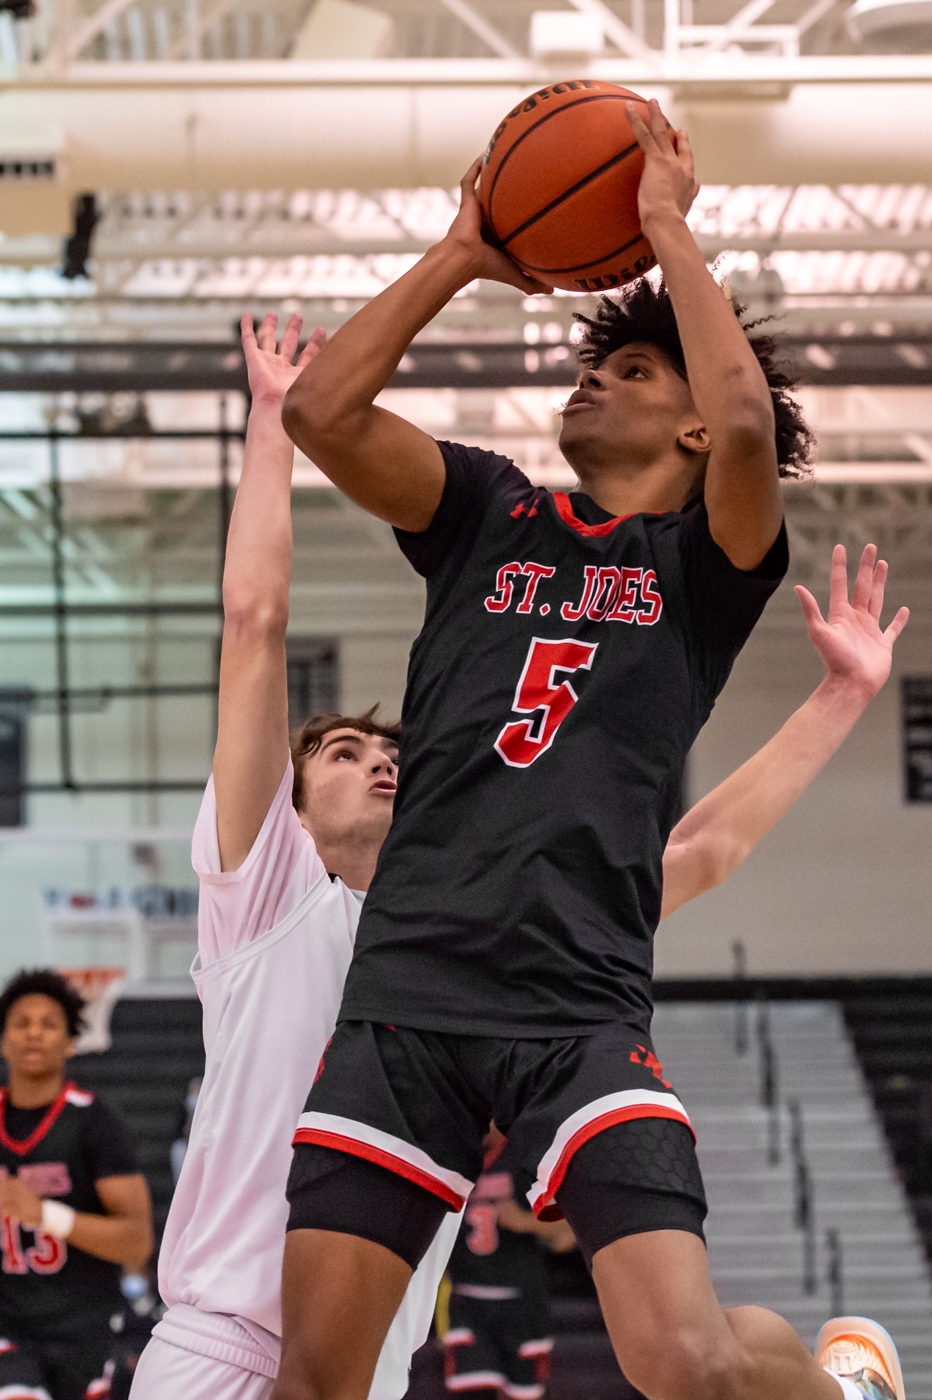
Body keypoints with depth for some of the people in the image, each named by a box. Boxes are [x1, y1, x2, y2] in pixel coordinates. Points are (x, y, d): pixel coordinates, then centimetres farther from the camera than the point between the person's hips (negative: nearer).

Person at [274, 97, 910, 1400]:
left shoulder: (705, 558, 10)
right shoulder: (491, 514, 20)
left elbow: (747, 425, -12)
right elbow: (322, 412, 6)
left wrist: (668, 227, -1)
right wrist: (459, 256, 9)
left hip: (580, 1008, -3)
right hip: (405, 985, 3)